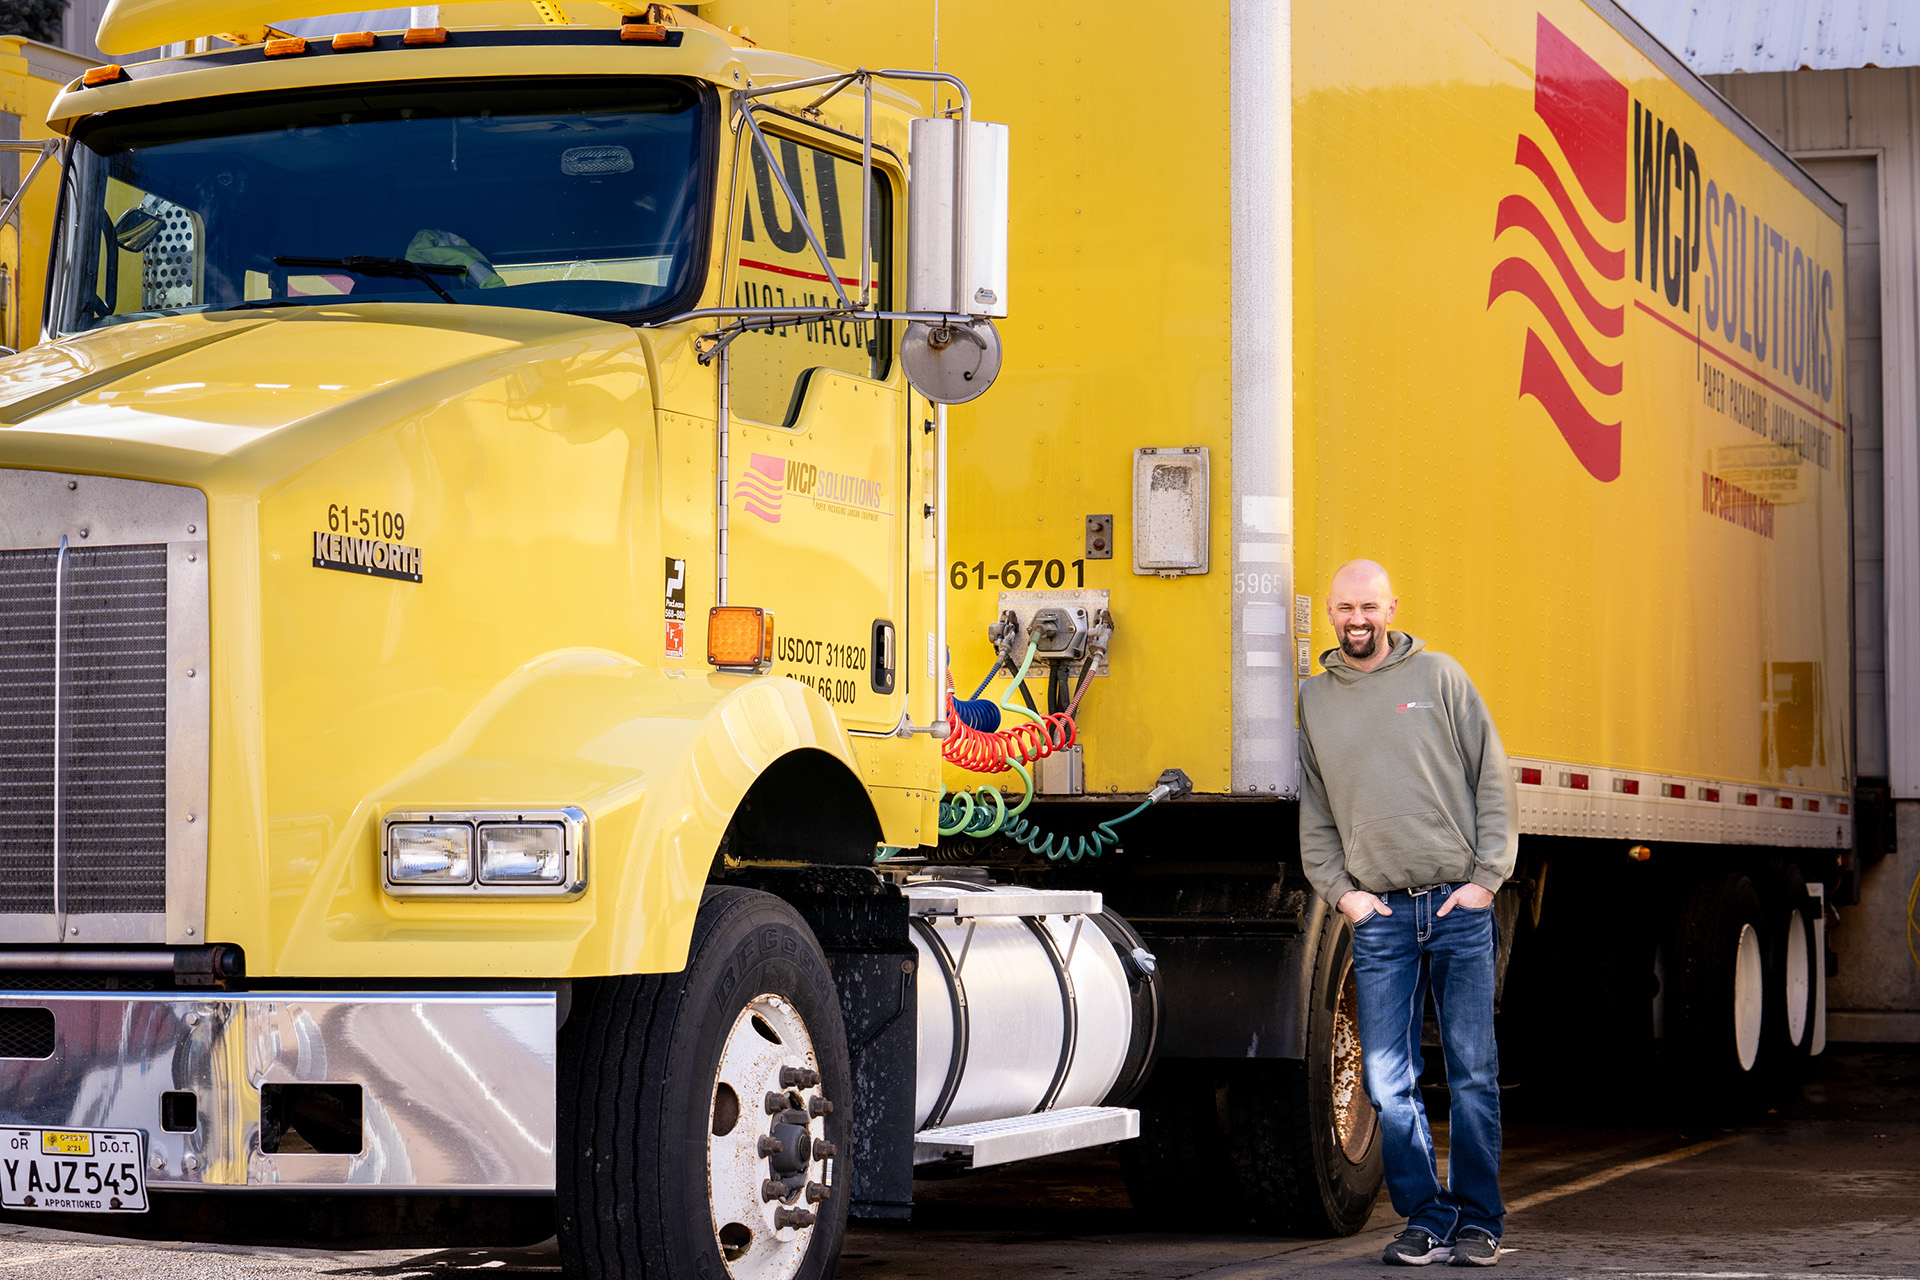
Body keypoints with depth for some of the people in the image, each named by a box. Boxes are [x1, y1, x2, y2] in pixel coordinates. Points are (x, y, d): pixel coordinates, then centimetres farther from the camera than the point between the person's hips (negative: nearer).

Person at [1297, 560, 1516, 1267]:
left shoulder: (1438, 677, 5)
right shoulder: (1312, 699, 11)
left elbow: (1492, 782, 5)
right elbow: (1310, 811, 14)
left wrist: (1486, 878, -2)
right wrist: (1340, 890, 2)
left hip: (1459, 906, -1)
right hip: (1379, 916, 2)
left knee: (1473, 1074, 1)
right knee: (1388, 1079, -2)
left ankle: (1478, 1222, 10)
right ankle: (1426, 1221, 7)